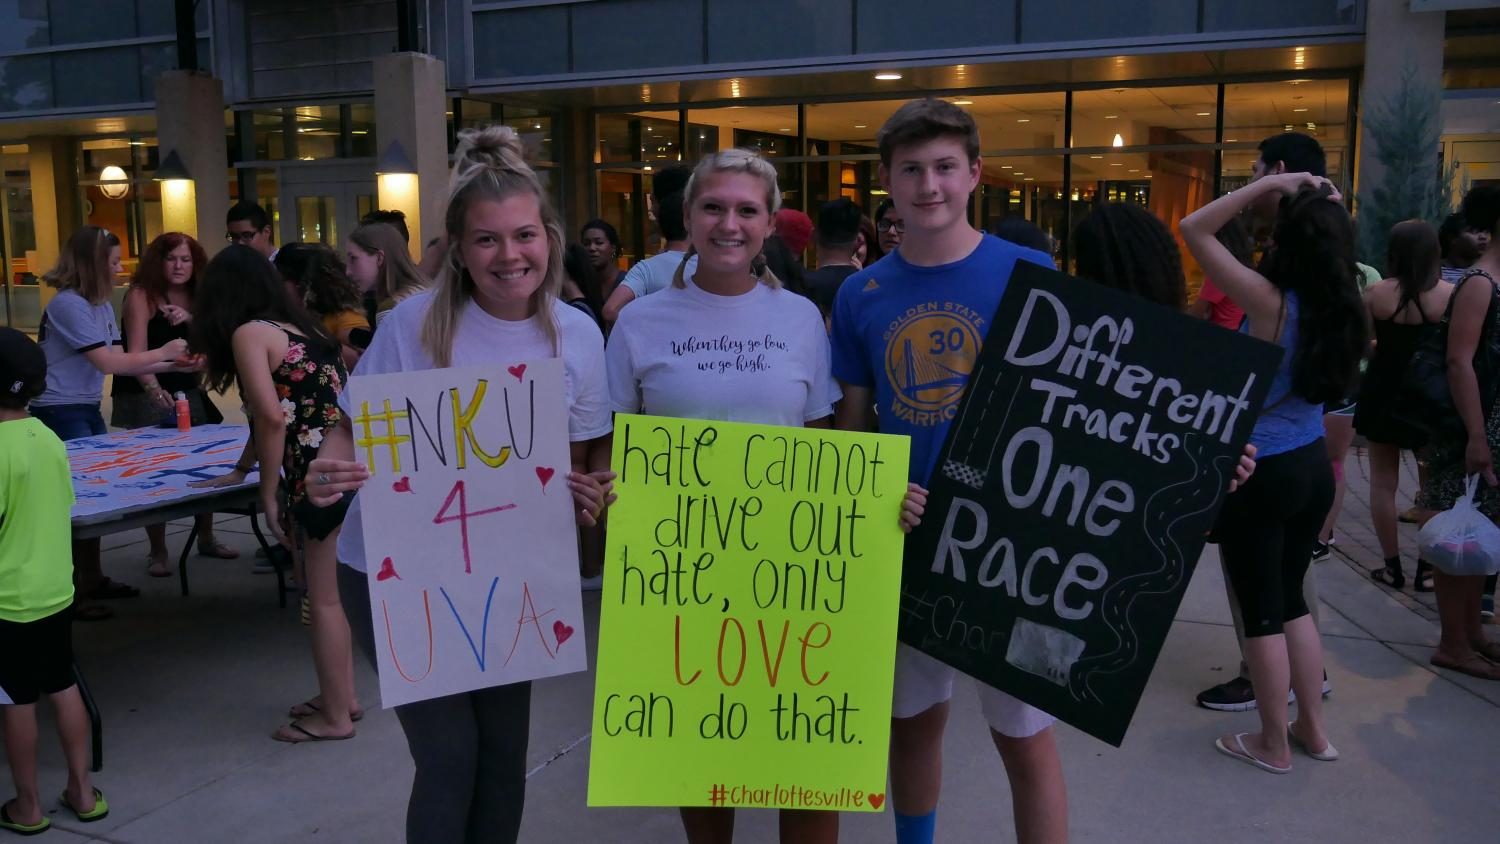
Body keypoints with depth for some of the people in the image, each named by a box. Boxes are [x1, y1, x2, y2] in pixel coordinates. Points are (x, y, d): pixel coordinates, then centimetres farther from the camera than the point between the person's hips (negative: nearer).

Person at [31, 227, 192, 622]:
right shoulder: (68, 304, -19)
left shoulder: (100, 305, 9)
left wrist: (173, 365, -4)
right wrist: (162, 352, -11)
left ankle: (91, 578, 26)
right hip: (60, 415, -9)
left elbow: (118, 362, 4)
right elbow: (109, 363, -20)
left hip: (88, 411, 9)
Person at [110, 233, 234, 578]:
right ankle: (157, 551, 7)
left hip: (189, 394, 5)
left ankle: (206, 537, 24)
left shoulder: (195, 297, 5)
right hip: (147, 396, -5)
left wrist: (192, 319, -15)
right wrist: (155, 388, -40)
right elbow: (136, 351, -23)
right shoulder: (141, 294, -13)